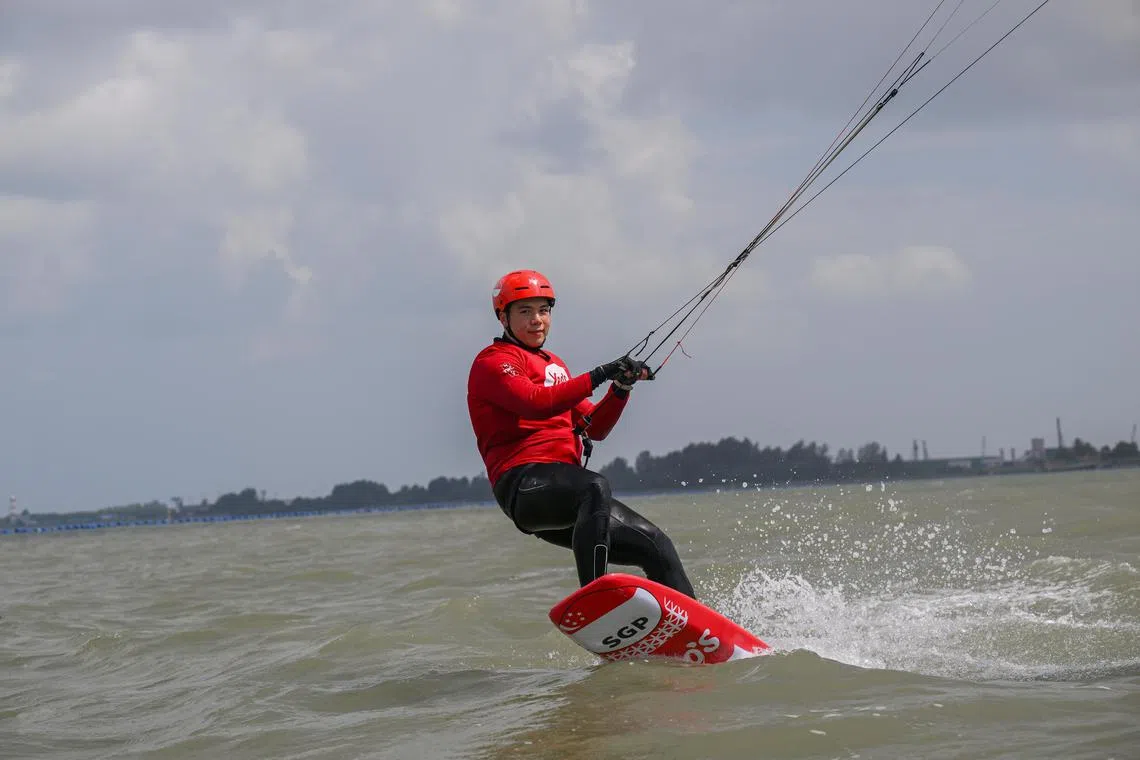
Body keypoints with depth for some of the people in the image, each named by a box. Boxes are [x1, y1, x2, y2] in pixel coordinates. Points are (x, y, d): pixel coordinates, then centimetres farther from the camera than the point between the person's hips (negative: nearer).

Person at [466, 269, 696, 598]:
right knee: (595, 487, -39)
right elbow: (536, 403, -17)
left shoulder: (554, 365, 30)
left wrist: (621, 388, 6)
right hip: (524, 483, -9)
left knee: (656, 546, 4)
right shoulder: (493, 361, 3)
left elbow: (595, 428, 24)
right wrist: (598, 375, -18)